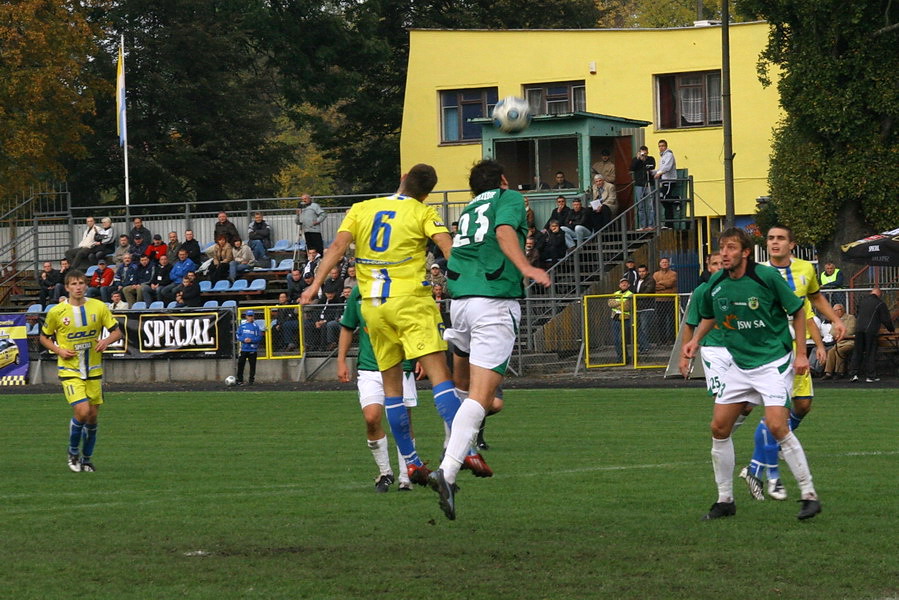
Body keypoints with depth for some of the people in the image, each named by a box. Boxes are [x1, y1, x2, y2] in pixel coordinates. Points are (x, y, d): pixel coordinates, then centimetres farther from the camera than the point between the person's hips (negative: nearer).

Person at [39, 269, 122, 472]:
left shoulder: (99, 307, -2)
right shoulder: (57, 312, -6)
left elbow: (117, 332, 5)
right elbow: (44, 337, 7)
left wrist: (107, 340, -17)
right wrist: (58, 350, -11)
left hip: (93, 370, 3)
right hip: (70, 370, -3)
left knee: (93, 417, 6)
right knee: (82, 412, -19)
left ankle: (87, 459, 25)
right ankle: (73, 453, 4)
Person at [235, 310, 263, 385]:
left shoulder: (256, 326, -1)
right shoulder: (242, 325, 7)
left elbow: (259, 337, -3)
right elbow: (238, 336, 9)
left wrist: (251, 340, -17)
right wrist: (243, 339, -10)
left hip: (253, 349, -2)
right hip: (243, 348, 2)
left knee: (252, 365, 2)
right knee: (240, 364, 0)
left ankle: (251, 380, 11)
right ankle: (239, 380, 7)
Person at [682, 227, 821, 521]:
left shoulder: (767, 277, -15)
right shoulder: (716, 284, 0)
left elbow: (798, 310, -4)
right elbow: (709, 315, 21)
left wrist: (800, 352, -7)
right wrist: (696, 339, 4)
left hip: (774, 362, -6)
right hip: (740, 364, 6)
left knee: (777, 426, -19)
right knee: (719, 428, 2)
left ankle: (809, 495, -9)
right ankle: (725, 500, 15)